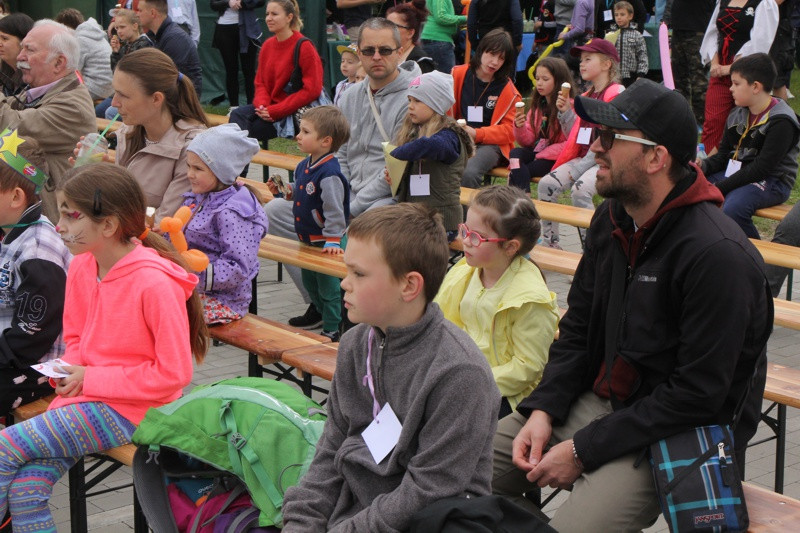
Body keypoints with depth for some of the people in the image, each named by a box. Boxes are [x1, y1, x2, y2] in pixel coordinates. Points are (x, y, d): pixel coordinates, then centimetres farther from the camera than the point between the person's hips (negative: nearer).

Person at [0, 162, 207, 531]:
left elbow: (174, 373, -17)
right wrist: (69, 375, -4)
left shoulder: (154, 282, -21)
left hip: (131, 410, -7)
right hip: (85, 397, 7)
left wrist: (91, 379, -15)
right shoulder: (80, 267, 3)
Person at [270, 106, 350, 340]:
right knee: (309, 282, 23)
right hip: (308, 239, 9)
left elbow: (334, 209, -25)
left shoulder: (329, 173, -25)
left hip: (326, 241, -9)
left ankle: (331, 330, 15)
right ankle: (320, 313, 41)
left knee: (329, 287, 3)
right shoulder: (304, 166, 3)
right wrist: (285, 190, 2)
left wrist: (332, 240, -25)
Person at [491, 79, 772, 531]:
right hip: (601, 401, 8)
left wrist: (583, 451, -20)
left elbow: (695, 396, -23)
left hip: (673, 437, -7)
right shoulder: (612, 219, 3)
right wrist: (543, 411, -3)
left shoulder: (719, 255, -24)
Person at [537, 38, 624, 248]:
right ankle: (550, 244, -6)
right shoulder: (587, 96, 19)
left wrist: (579, 168, -17)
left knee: (580, 189, -32)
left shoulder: (616, 94, -7)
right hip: (583, 157, 8)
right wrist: (565, 112, 5)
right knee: (546, 184, -13)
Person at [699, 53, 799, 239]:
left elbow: (762, 168, -21)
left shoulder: (781, 122, -16)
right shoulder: (737, 115, 10)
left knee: (733, 207, -35)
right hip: (736, 173, 8)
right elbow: (723, 155, 13)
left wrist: (721, 186, -23)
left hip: (773, 182, -8)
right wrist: (704, 166, -10)